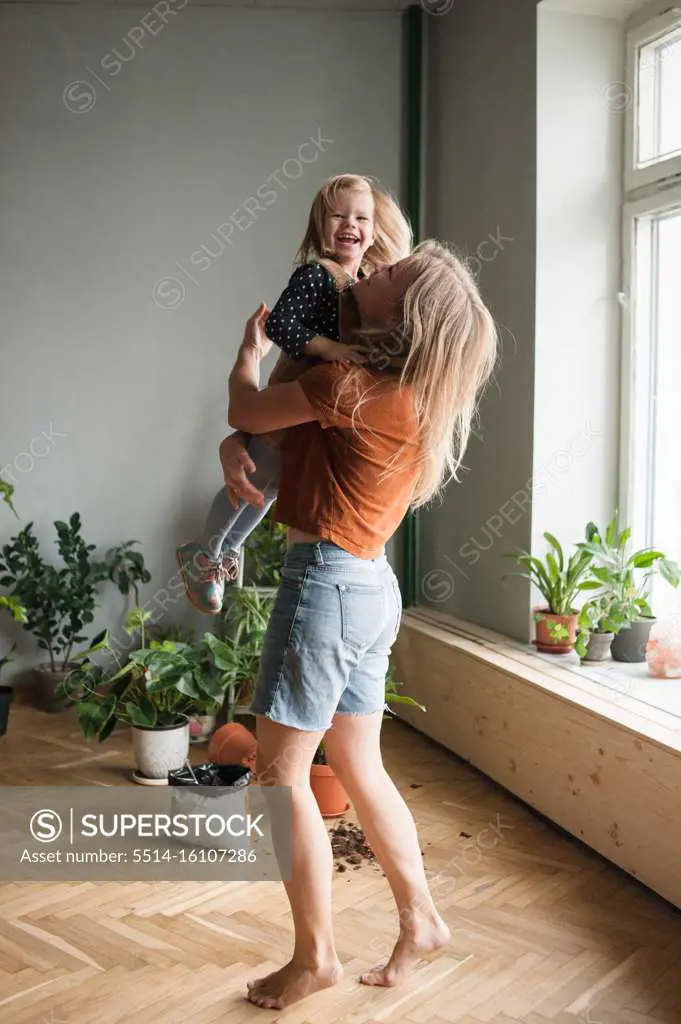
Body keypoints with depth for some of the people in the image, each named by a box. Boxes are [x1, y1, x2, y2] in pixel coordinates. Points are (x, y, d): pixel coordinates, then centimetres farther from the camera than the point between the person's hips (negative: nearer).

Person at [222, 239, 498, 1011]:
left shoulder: (357, 385, -17)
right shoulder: (411, 392, 12)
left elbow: (247, 407, -4)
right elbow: (261, 423, 18)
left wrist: (252, 346, 15)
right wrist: (233, 447, -3)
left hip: (326, 582, -9)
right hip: (371, 589, 9)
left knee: (280, 772, 3)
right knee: (359, 768, 18)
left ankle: (314, 956, 15)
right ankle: (421, 921, 30)